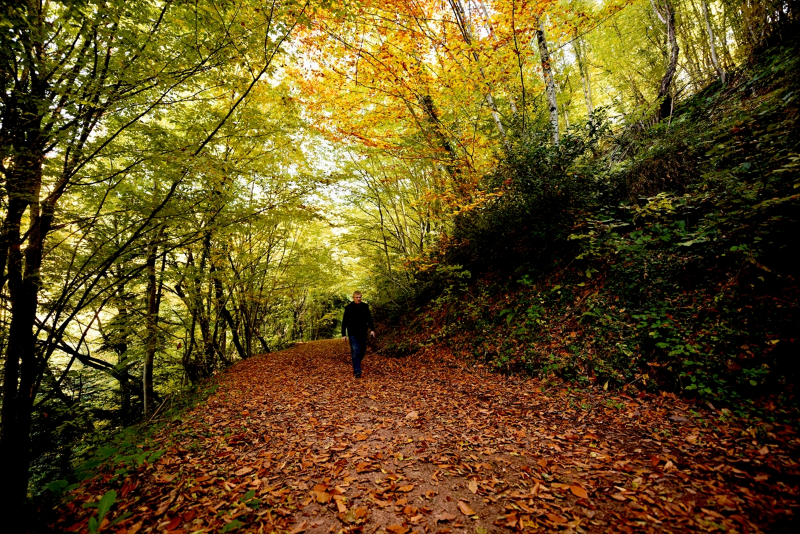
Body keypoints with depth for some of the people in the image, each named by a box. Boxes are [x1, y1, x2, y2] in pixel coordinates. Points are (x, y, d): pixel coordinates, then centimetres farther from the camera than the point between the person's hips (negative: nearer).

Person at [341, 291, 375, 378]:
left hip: (363, 333, 4)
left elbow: (369, 319, 10)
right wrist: (343, 334, -4)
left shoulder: (365, 306, 3)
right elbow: (344, 322, -2)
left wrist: (372, 329, 0)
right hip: (353, 334, -4)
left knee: (362, 351, 12)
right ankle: (357, 372, 2)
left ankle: (356, 365, 36)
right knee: (355, 352, -6)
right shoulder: (349, 308, -5)